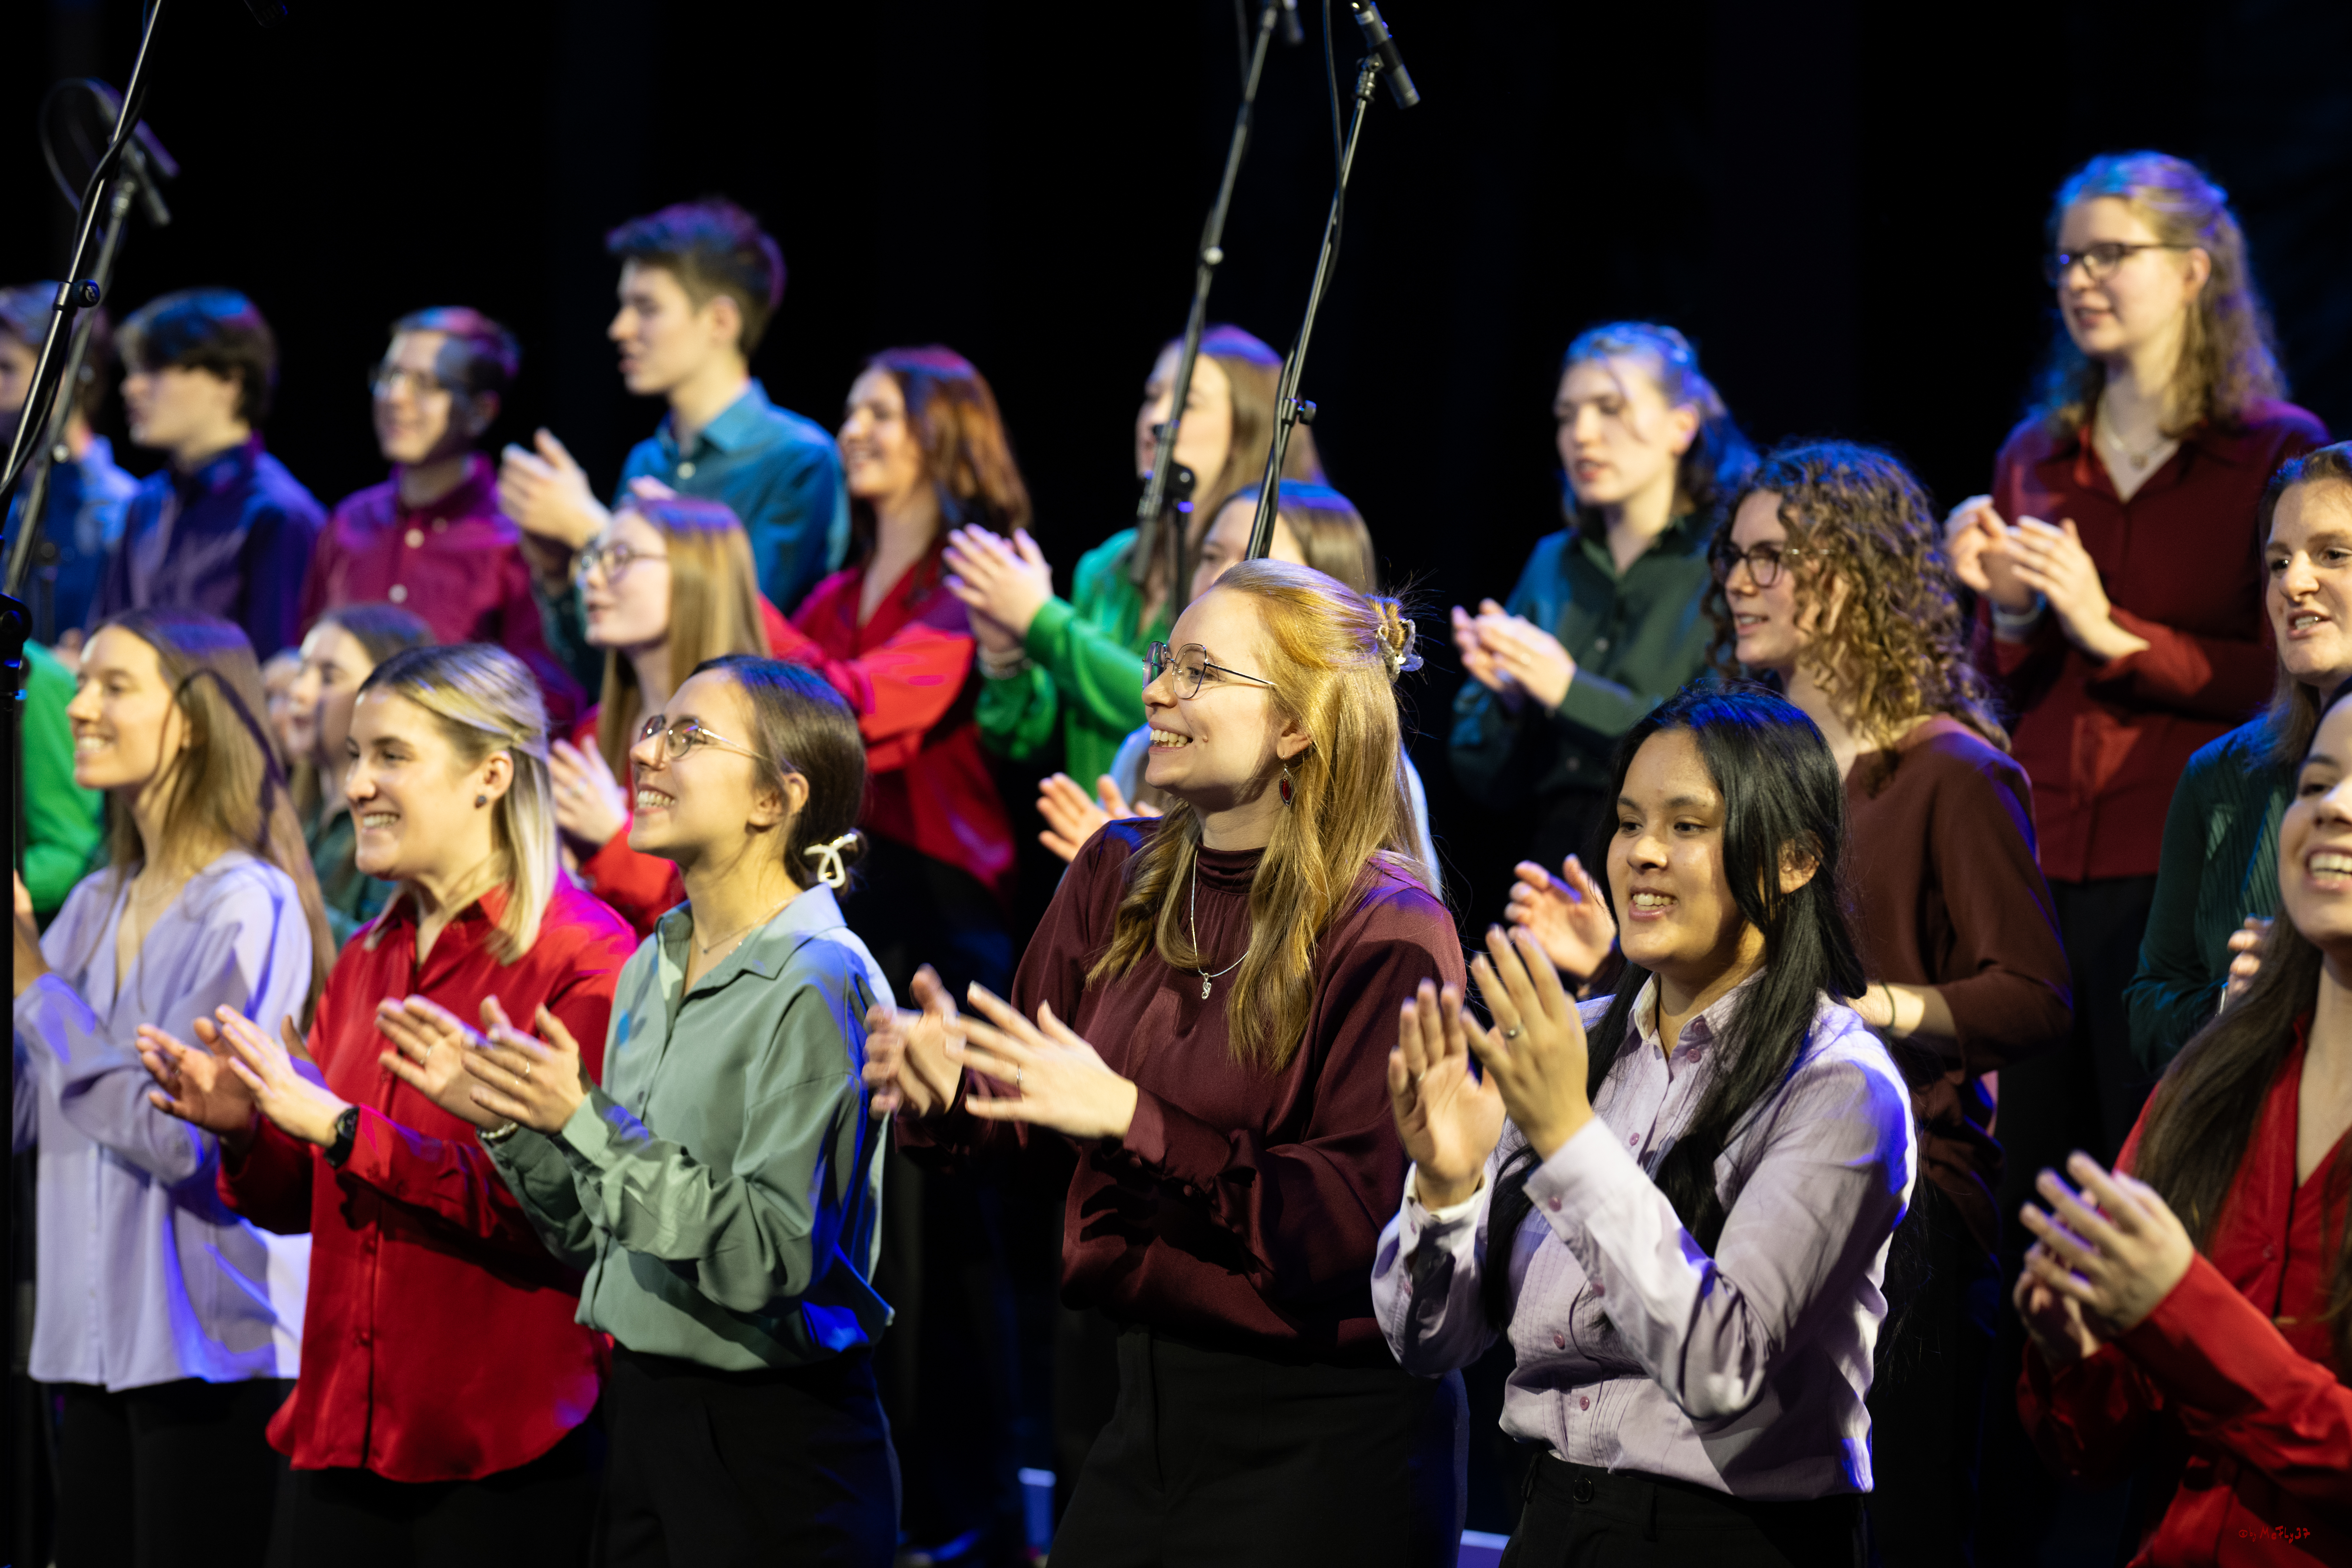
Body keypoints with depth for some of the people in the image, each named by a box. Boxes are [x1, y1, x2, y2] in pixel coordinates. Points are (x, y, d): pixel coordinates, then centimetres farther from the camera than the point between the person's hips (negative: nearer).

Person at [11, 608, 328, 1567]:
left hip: (212, 1348, -7)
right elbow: (22, 1115, 12)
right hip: (93, 1341, 7)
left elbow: (187, 1137, -19)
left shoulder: (248, 906, -11)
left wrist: (35, 981, -14)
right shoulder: (97, 905, 12)